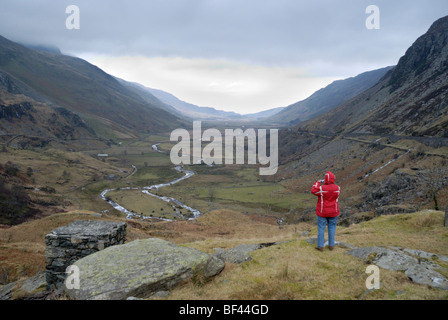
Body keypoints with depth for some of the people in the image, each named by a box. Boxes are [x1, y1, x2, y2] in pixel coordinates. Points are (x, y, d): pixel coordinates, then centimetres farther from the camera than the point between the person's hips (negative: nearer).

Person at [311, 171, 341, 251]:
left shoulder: (321, 188, -21)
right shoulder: (337, 188, -12)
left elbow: (313, 191, -1)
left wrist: (318, 183, 9)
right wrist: (327, 184, 13)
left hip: (322, 212, -2)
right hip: (333, 212, 3)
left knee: (321, 229, 7)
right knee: (332, 228, 15)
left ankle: (320, 246, 13)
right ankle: (331, 245, 21)